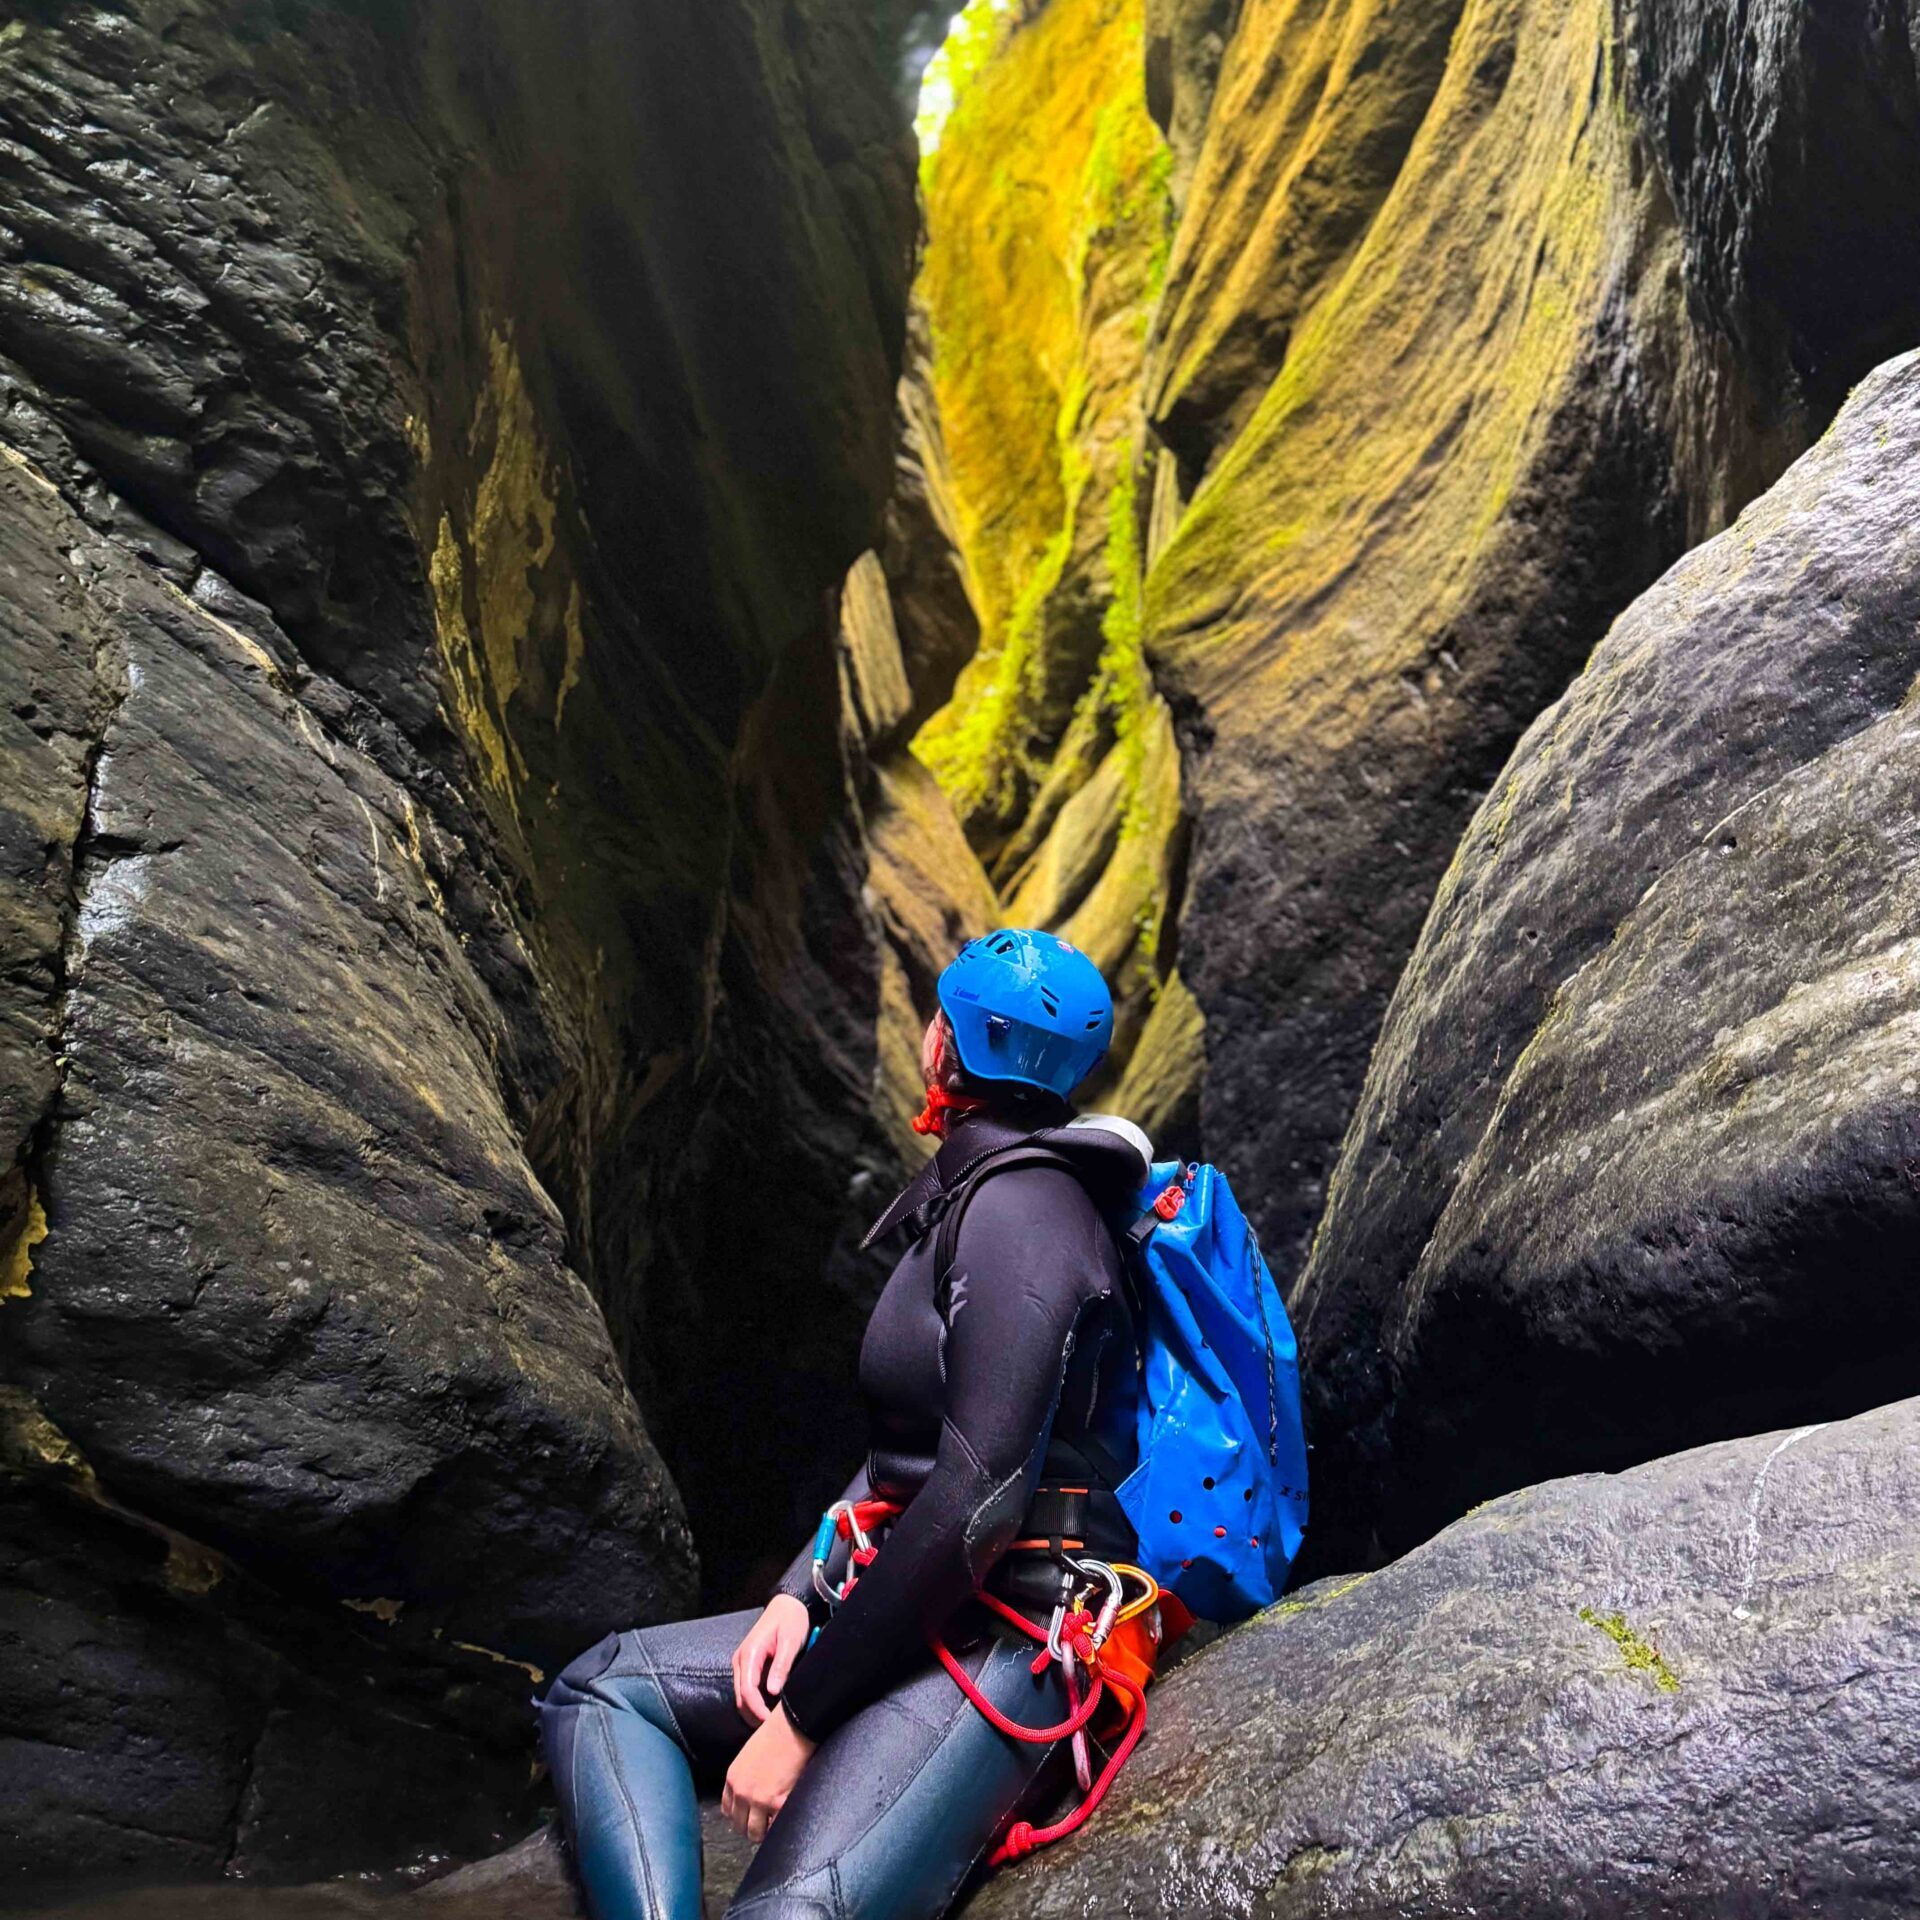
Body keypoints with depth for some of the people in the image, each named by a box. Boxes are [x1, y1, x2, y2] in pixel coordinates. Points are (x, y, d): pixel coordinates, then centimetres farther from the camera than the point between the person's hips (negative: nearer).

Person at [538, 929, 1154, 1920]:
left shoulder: (1019, 1209, -15)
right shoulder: (976, 1195, 15)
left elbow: (978, 1498, -22)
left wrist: (799, 1719, -16)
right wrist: (799, 1595, 6)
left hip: (1001, 1643, -10)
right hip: (910, 1619, 10)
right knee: (599, 1688, 7)